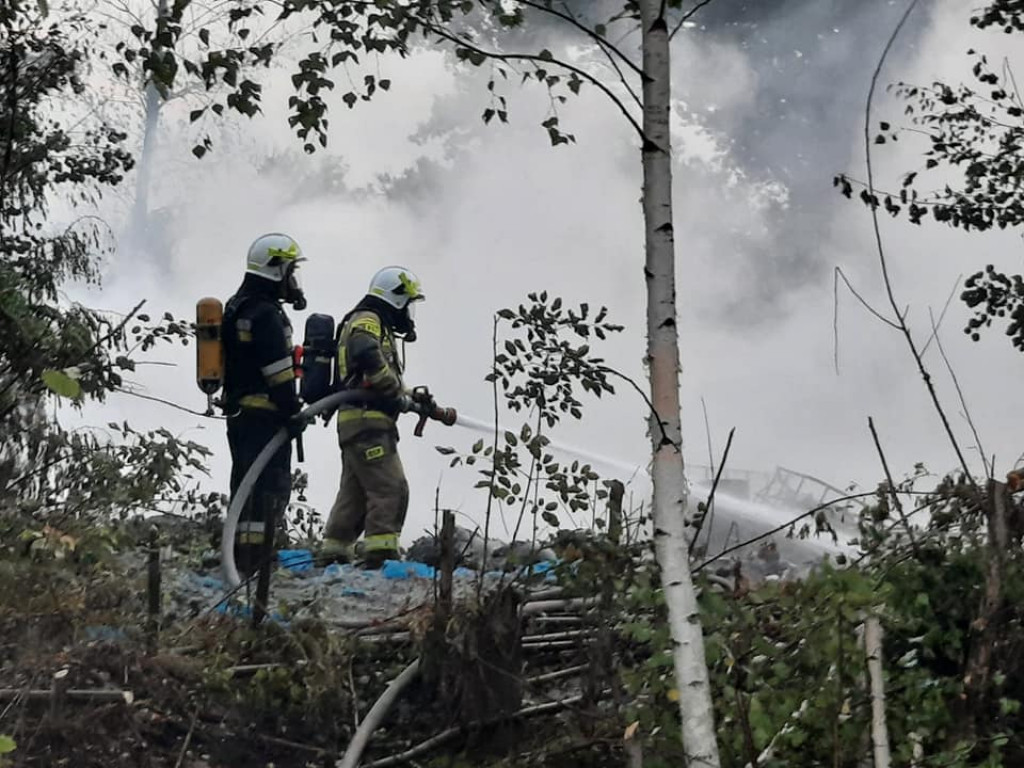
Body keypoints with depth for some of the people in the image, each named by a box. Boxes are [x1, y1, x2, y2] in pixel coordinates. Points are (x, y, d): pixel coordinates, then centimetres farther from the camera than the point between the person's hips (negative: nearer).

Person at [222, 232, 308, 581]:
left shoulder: (237, 307, 17)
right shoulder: (265, 314, -16)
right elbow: (278, 372, -19)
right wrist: (293, 413, -14)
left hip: (238, 411, 10)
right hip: (264, 413, -10)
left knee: (246, 484, 15)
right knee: (269, 486, -9)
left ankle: (241, 558, 20)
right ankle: (254, 560, -11)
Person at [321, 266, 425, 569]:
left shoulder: (378, 327, 28)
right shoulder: (367, 321, -5)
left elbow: (390, 385, 30)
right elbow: (366, 354, -28)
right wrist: (394, 390, -19)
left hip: (355, 423, 11)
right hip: (367, 420, -11)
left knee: (355, 493, 14)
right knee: (391, 488, -15)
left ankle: (333, 554, 19)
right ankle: (380, 553, -20)